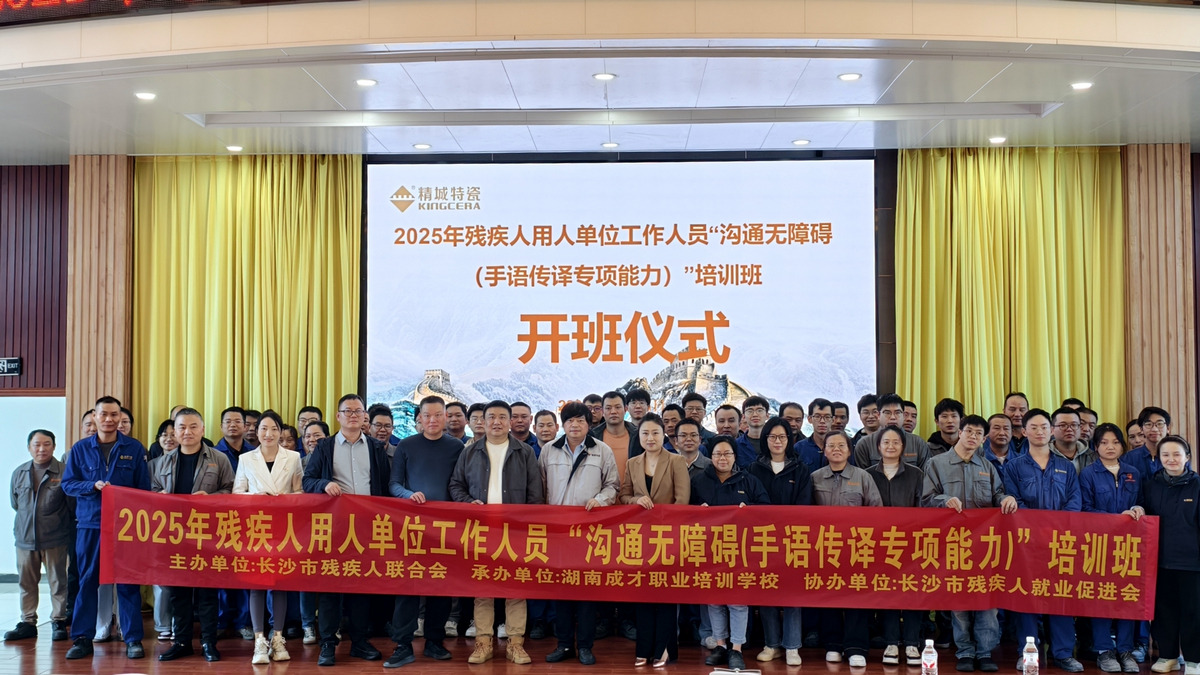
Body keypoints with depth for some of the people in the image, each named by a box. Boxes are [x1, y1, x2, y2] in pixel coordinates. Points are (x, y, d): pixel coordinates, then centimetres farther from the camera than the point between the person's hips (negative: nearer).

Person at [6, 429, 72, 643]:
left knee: (58, 582, 3)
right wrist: (29, 519, 16)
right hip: (25, 537, 4)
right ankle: (28, 623, 21)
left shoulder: (63, 472, -9)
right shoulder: (19, 473, 7)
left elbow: (72, 505, -2)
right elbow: (14, 503, 19)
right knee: (26, 583, 10)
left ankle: (59, 622, 13)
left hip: (55, 539, -4)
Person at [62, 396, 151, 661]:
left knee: (127, 581, 1)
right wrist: (93, 486, -14)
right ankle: (82, 638, 15)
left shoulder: (134, 449, 3)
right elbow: (67, 483, 5)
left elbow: (144, 489, 2)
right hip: (89, 524, 1)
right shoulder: (80, 449, 6)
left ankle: (133, 639, 7)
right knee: (87, 580, 4)